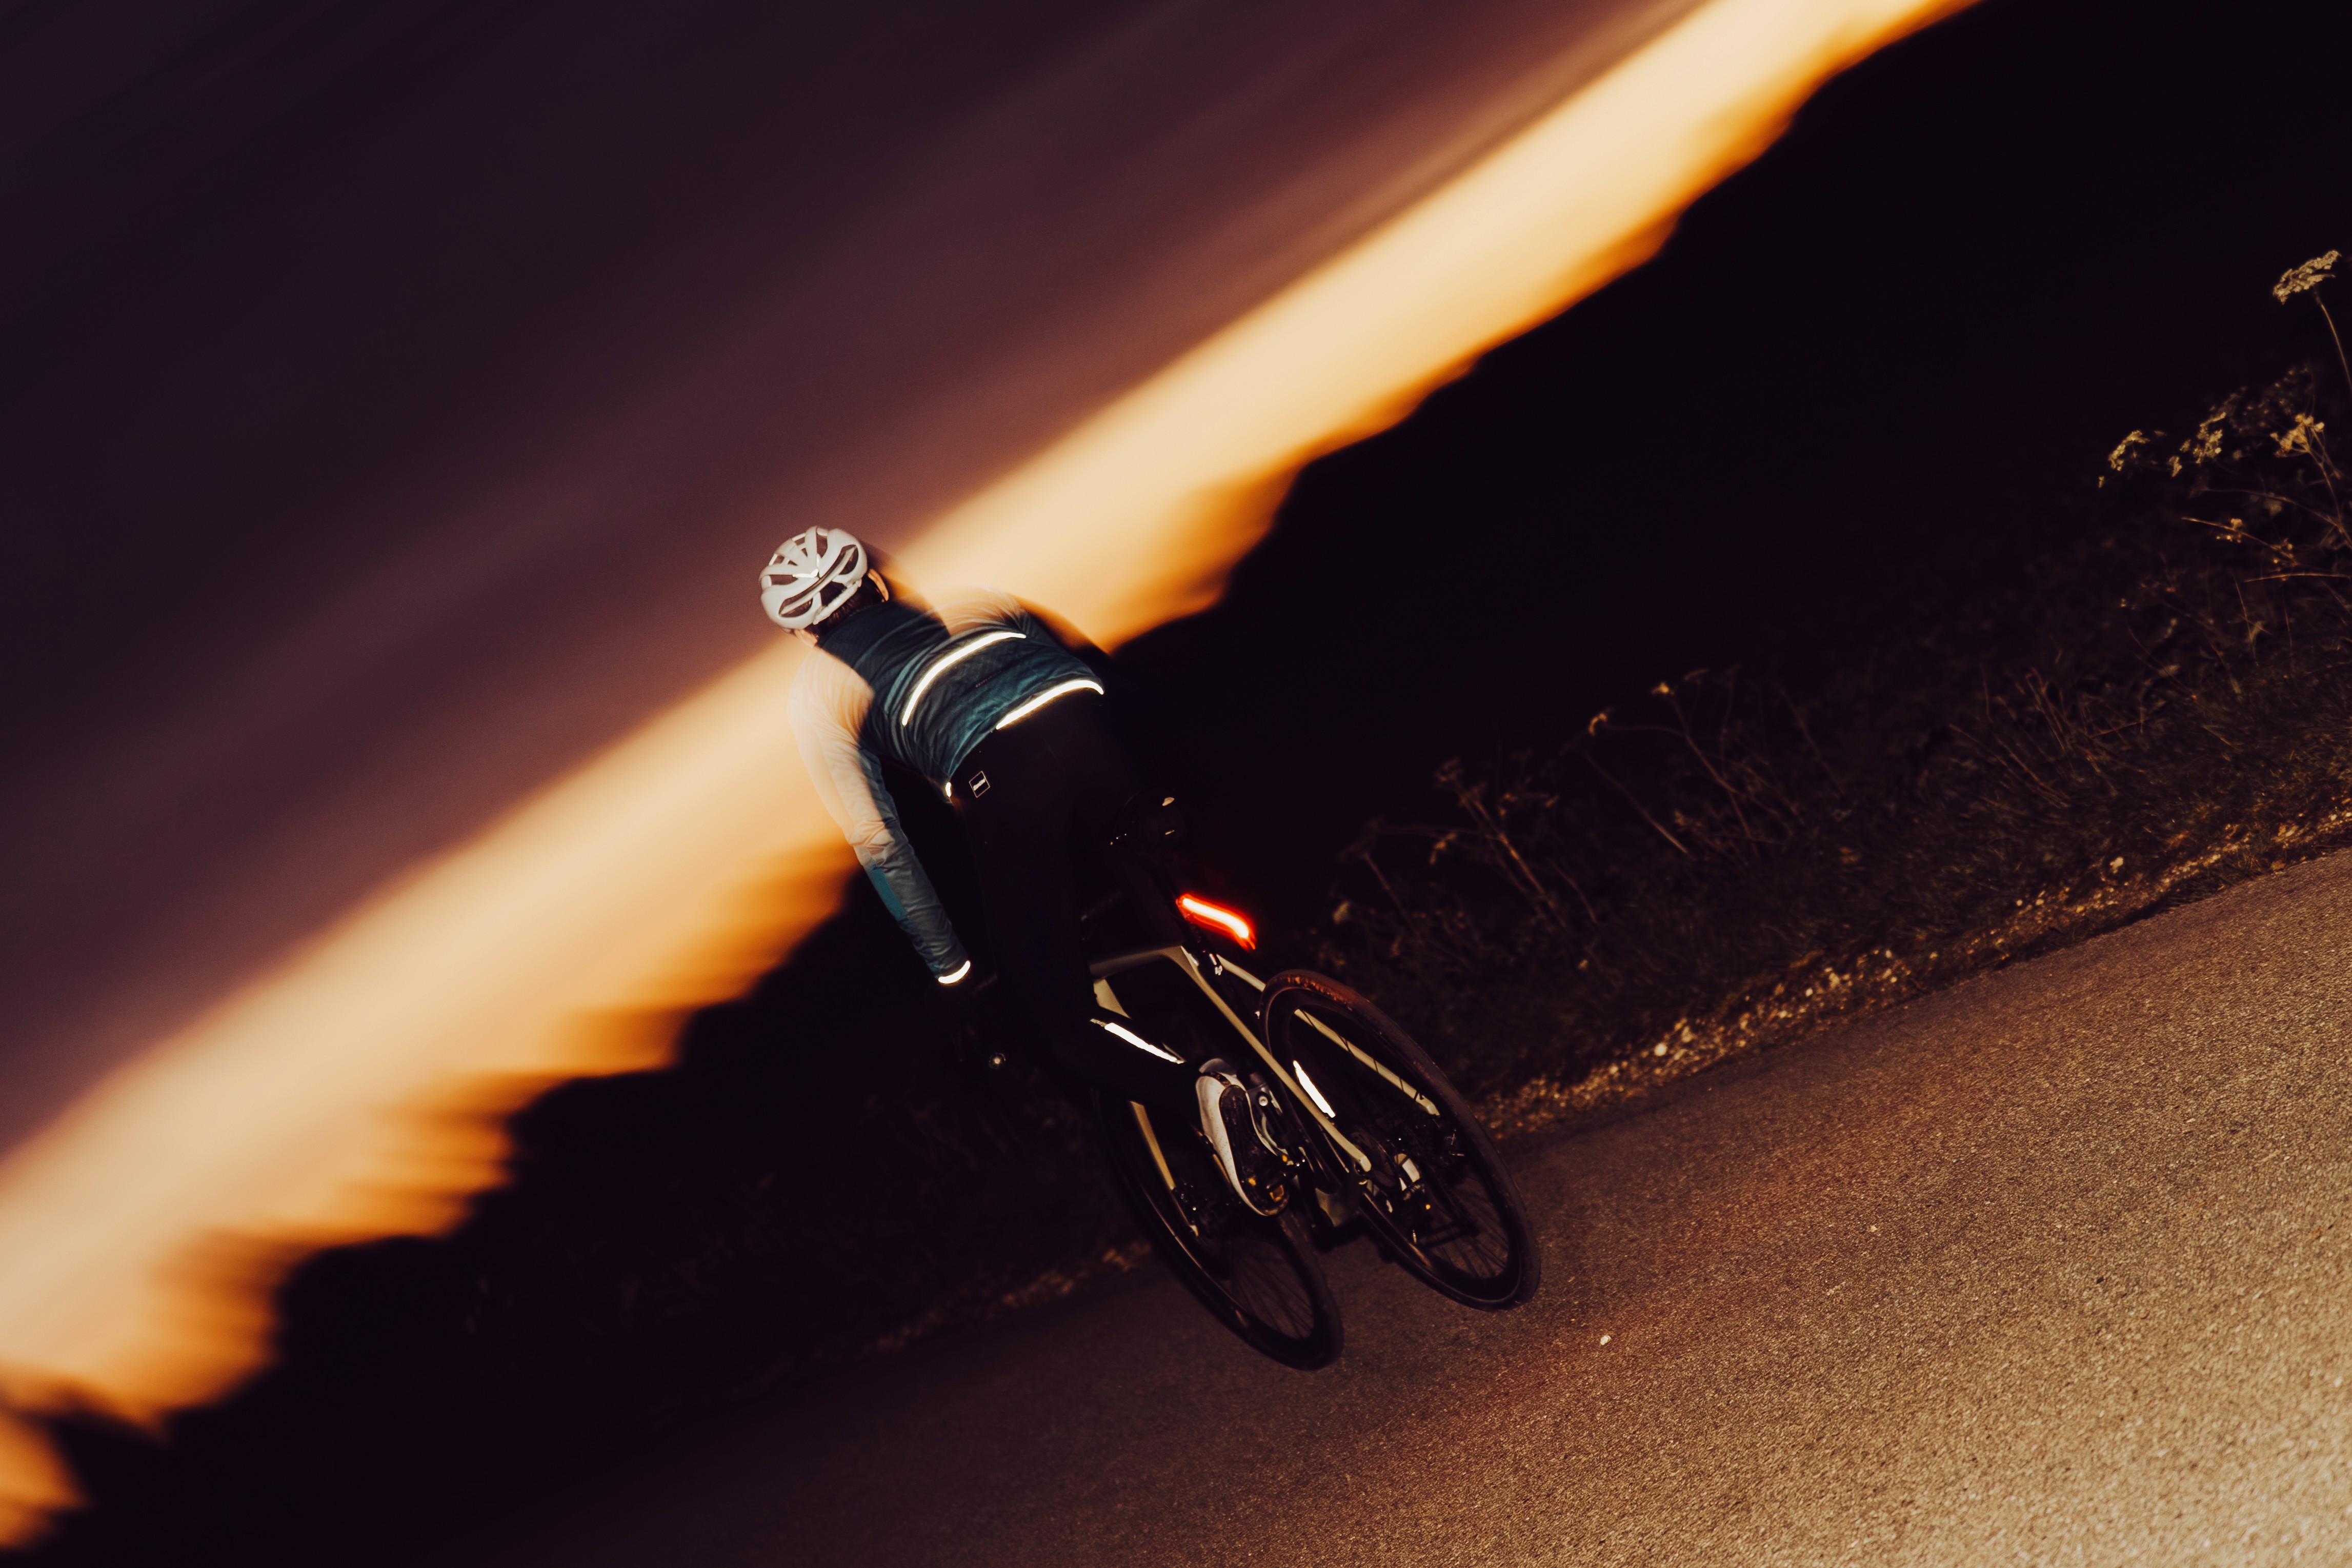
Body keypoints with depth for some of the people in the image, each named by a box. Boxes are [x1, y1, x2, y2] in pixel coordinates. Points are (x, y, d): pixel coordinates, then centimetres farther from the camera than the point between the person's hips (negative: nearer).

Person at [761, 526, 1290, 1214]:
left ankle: (1202, 1091, -18)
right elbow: (1087, 661, 35)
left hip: (998, 781, -4)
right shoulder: (963, 600, 35)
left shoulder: (817, 692, 25)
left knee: (1061, 1018, 4)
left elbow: (879, 845, 18)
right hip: (1096, 726, 4)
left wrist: (951, 968, 22)